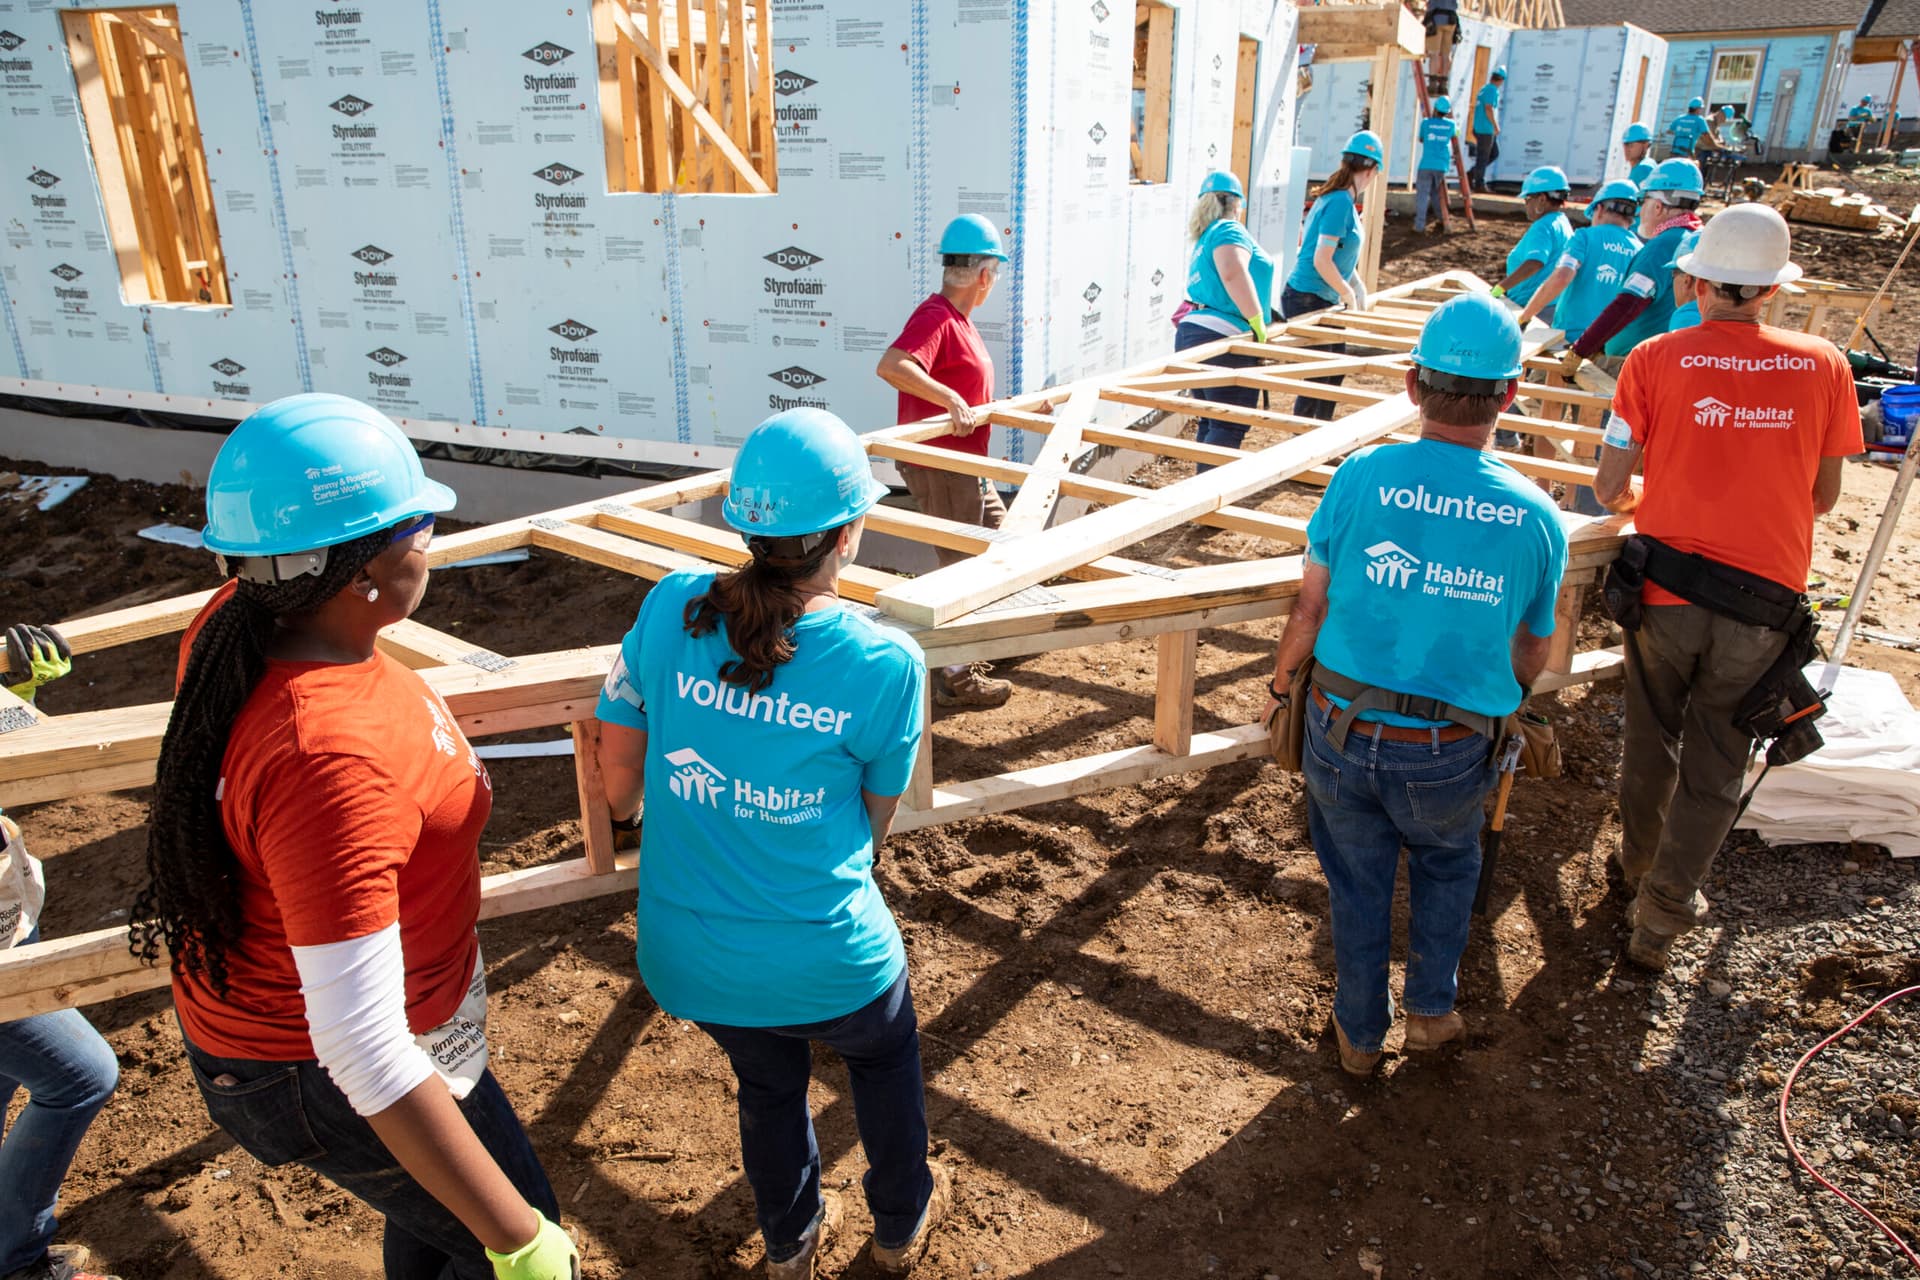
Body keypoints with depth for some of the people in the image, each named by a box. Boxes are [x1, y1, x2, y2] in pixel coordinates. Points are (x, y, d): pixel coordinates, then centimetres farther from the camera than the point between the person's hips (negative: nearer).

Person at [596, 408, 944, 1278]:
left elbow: (617, 787, -4)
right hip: (824, 962, -2)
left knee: (767, 1081, 33)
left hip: (687, 960, 3)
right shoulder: (886, 665, -19)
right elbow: (873, 822, -4)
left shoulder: (670, 610, -13)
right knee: (885, 1057, 32)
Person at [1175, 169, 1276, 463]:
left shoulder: (1206, 239, 25)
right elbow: (1234, 273, -26)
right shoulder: (1230, 230, -5)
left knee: (1210, 422, 15)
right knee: (1229, 427, -9)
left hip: (1193, 332, 10)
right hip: (1222, 339, -10)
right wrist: (1257, 320, -20)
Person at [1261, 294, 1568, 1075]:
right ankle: (1431, 1008, 40)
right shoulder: (1535, 518, -10)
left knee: (1358, 883, 21)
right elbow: (1531, 659, 1)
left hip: (1342, 732, 0)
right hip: (1448, 754, 0)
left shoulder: (1362, 476, -14)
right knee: (1447, 862, 32)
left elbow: (1311, 607, -8)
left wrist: (1280, 681, 11)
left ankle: (1360, 1033, 39)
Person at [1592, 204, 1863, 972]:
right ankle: (1662, 916, 20)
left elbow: (1610, 489, -6)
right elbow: (1824, 498, 5)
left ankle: (1640, 866, 42)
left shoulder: (1655, 361, -9)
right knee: (1714, 770, 13)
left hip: (1665, 591, 0)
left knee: (1652, 744, 22)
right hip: (1764, 605, 1)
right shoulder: (1823, 367, -3)